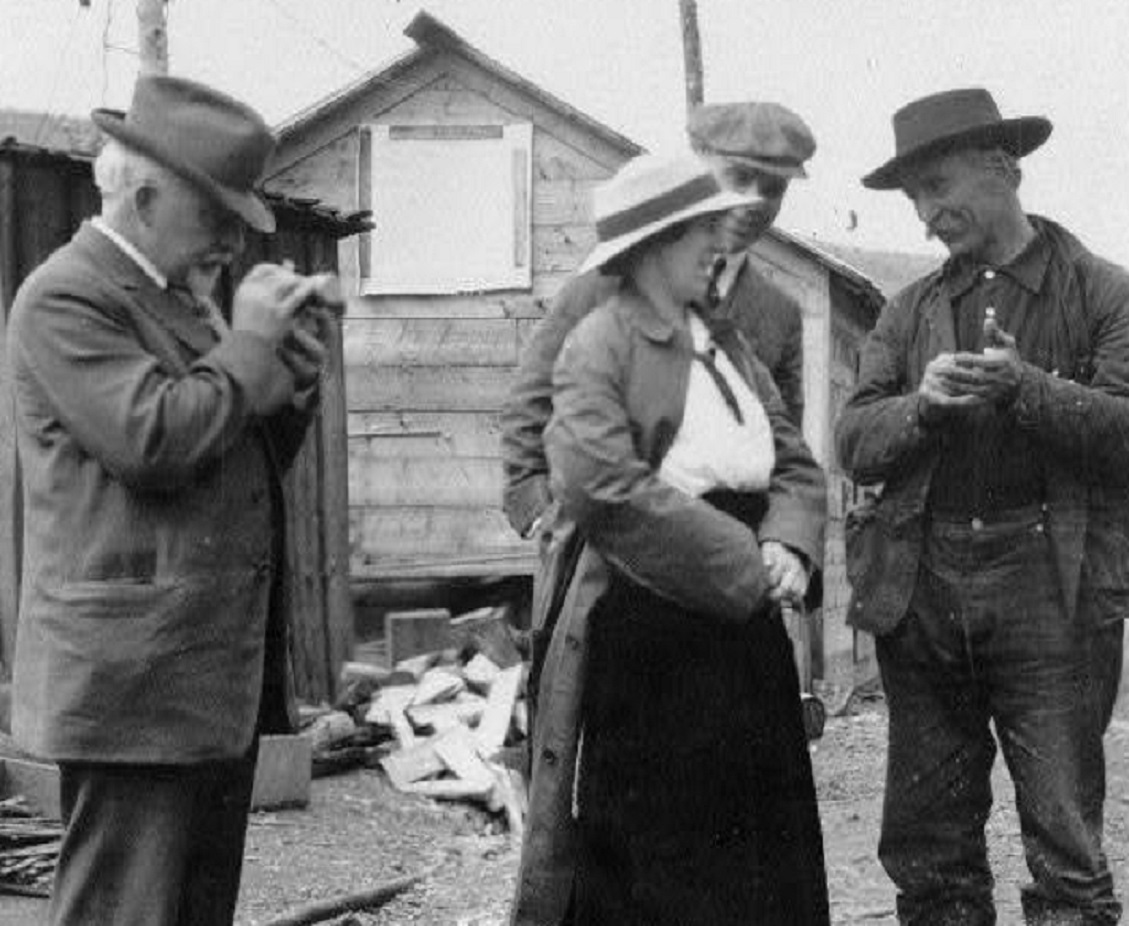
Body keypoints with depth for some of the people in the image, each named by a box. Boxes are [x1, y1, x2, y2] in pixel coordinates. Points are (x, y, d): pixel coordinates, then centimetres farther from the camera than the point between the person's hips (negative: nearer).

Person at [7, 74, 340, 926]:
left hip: (222, 678, 9)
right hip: (133, 686, -9)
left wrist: (291, 373, 4)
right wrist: (248, 340, -11)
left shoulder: (185, 298, 19)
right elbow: (154, 438, -23)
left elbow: (252, 459, 22)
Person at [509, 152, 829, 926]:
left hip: (745, 633, 8)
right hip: (642, 637, -7)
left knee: (766, 852, 12)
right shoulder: (599, 346, -9)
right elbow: (601, 486, -21)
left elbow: (796, 466, 14)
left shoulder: (726, 343, 15)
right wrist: (743, 563, -18)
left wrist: (786, 548, -8)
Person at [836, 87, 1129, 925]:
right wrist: (922, 404, -12)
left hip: (1049, 591, -4)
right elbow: (854, 441, 6)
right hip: (921, 589, 4)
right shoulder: (910, 312, 15)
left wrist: (1024, 387, -21)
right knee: (926, 847, 9)